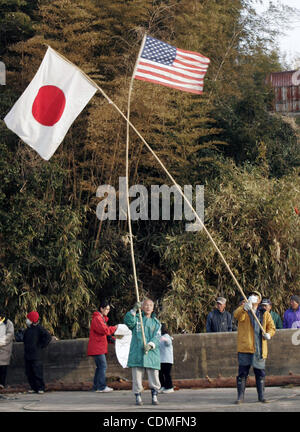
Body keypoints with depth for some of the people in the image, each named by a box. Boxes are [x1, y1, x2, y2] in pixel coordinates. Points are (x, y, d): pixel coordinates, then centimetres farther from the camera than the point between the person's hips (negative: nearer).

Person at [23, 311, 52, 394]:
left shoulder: (39, 328, -7)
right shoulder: (28, 330, 16)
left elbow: (48, 337, -14)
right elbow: (24, 339, 34)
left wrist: (40, 346, -11)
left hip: (36, 356, -8)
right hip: (27, 355, 8)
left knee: (37, 372, -6)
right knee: (29, 372, 6)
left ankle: (41, 388, -1)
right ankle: (33, 387, 13)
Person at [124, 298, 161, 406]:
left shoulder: (156, 322, 14)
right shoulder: (136, 318, 10)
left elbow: (157, 337, 2)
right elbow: (128, 321, -12)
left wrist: (150, 345, -17)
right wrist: (134, 310, -24)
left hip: (152, 354, 1)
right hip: (137, 353, -1)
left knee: (154, 377, 0)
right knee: (137, 377, 0)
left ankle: (154, 397, 10)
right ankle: (138, 397, 9)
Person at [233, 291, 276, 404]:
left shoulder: (265, 314, 13)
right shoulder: (243, 311, 5)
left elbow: (272, 327, 15)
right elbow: (237, 315, -18)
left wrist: (269, 334, -8)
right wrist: (244, 308, -38)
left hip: (259, 349, 2)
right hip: (245, 348, -2)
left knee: (260, 373, 7)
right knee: (242, 373, -1)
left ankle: (261, 396, 18)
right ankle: (240, 396, 6)